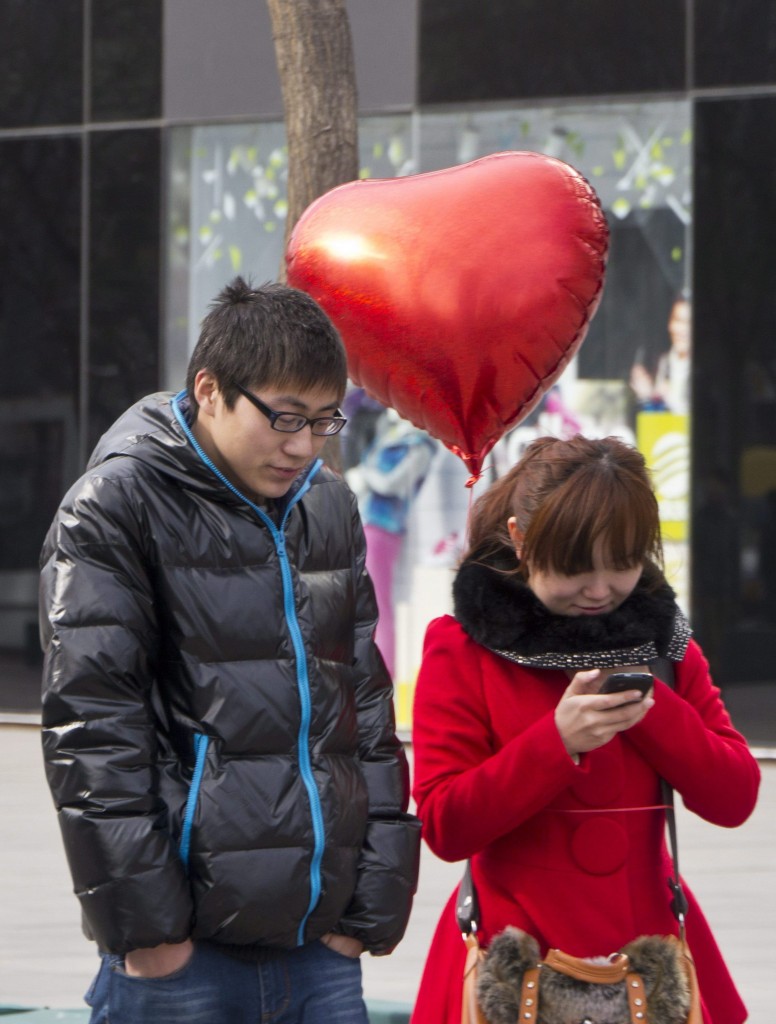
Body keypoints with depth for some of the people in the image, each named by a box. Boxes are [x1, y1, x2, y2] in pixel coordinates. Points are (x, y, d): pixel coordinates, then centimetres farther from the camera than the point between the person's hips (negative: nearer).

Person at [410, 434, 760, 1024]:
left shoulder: (662, 638, 8)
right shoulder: (462, 648, -4)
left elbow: (736, 798, 0)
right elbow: (444, 827, -13)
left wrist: (651, 708, -13)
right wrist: (558, 741, -23)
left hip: (649, 944, 3)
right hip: (521, 956, -3)